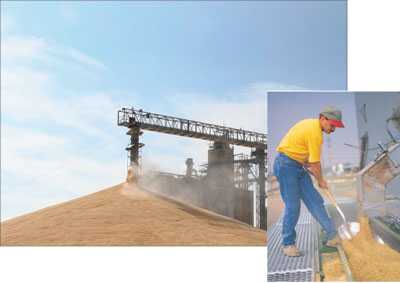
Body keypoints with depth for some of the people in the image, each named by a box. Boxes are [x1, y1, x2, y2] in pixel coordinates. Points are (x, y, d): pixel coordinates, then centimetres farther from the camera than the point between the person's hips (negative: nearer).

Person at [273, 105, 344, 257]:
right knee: (292, 206, -8)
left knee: (314, 200, 4)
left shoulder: (310, 123, 12)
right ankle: (288, 245, 3)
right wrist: (321, 181, 1)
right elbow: (315, 163, -14)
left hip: (296, 166, 10)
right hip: (285, 165, -10)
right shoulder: (315, 132, -18)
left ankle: (333, 235, 5)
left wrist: (304, 160, 21)